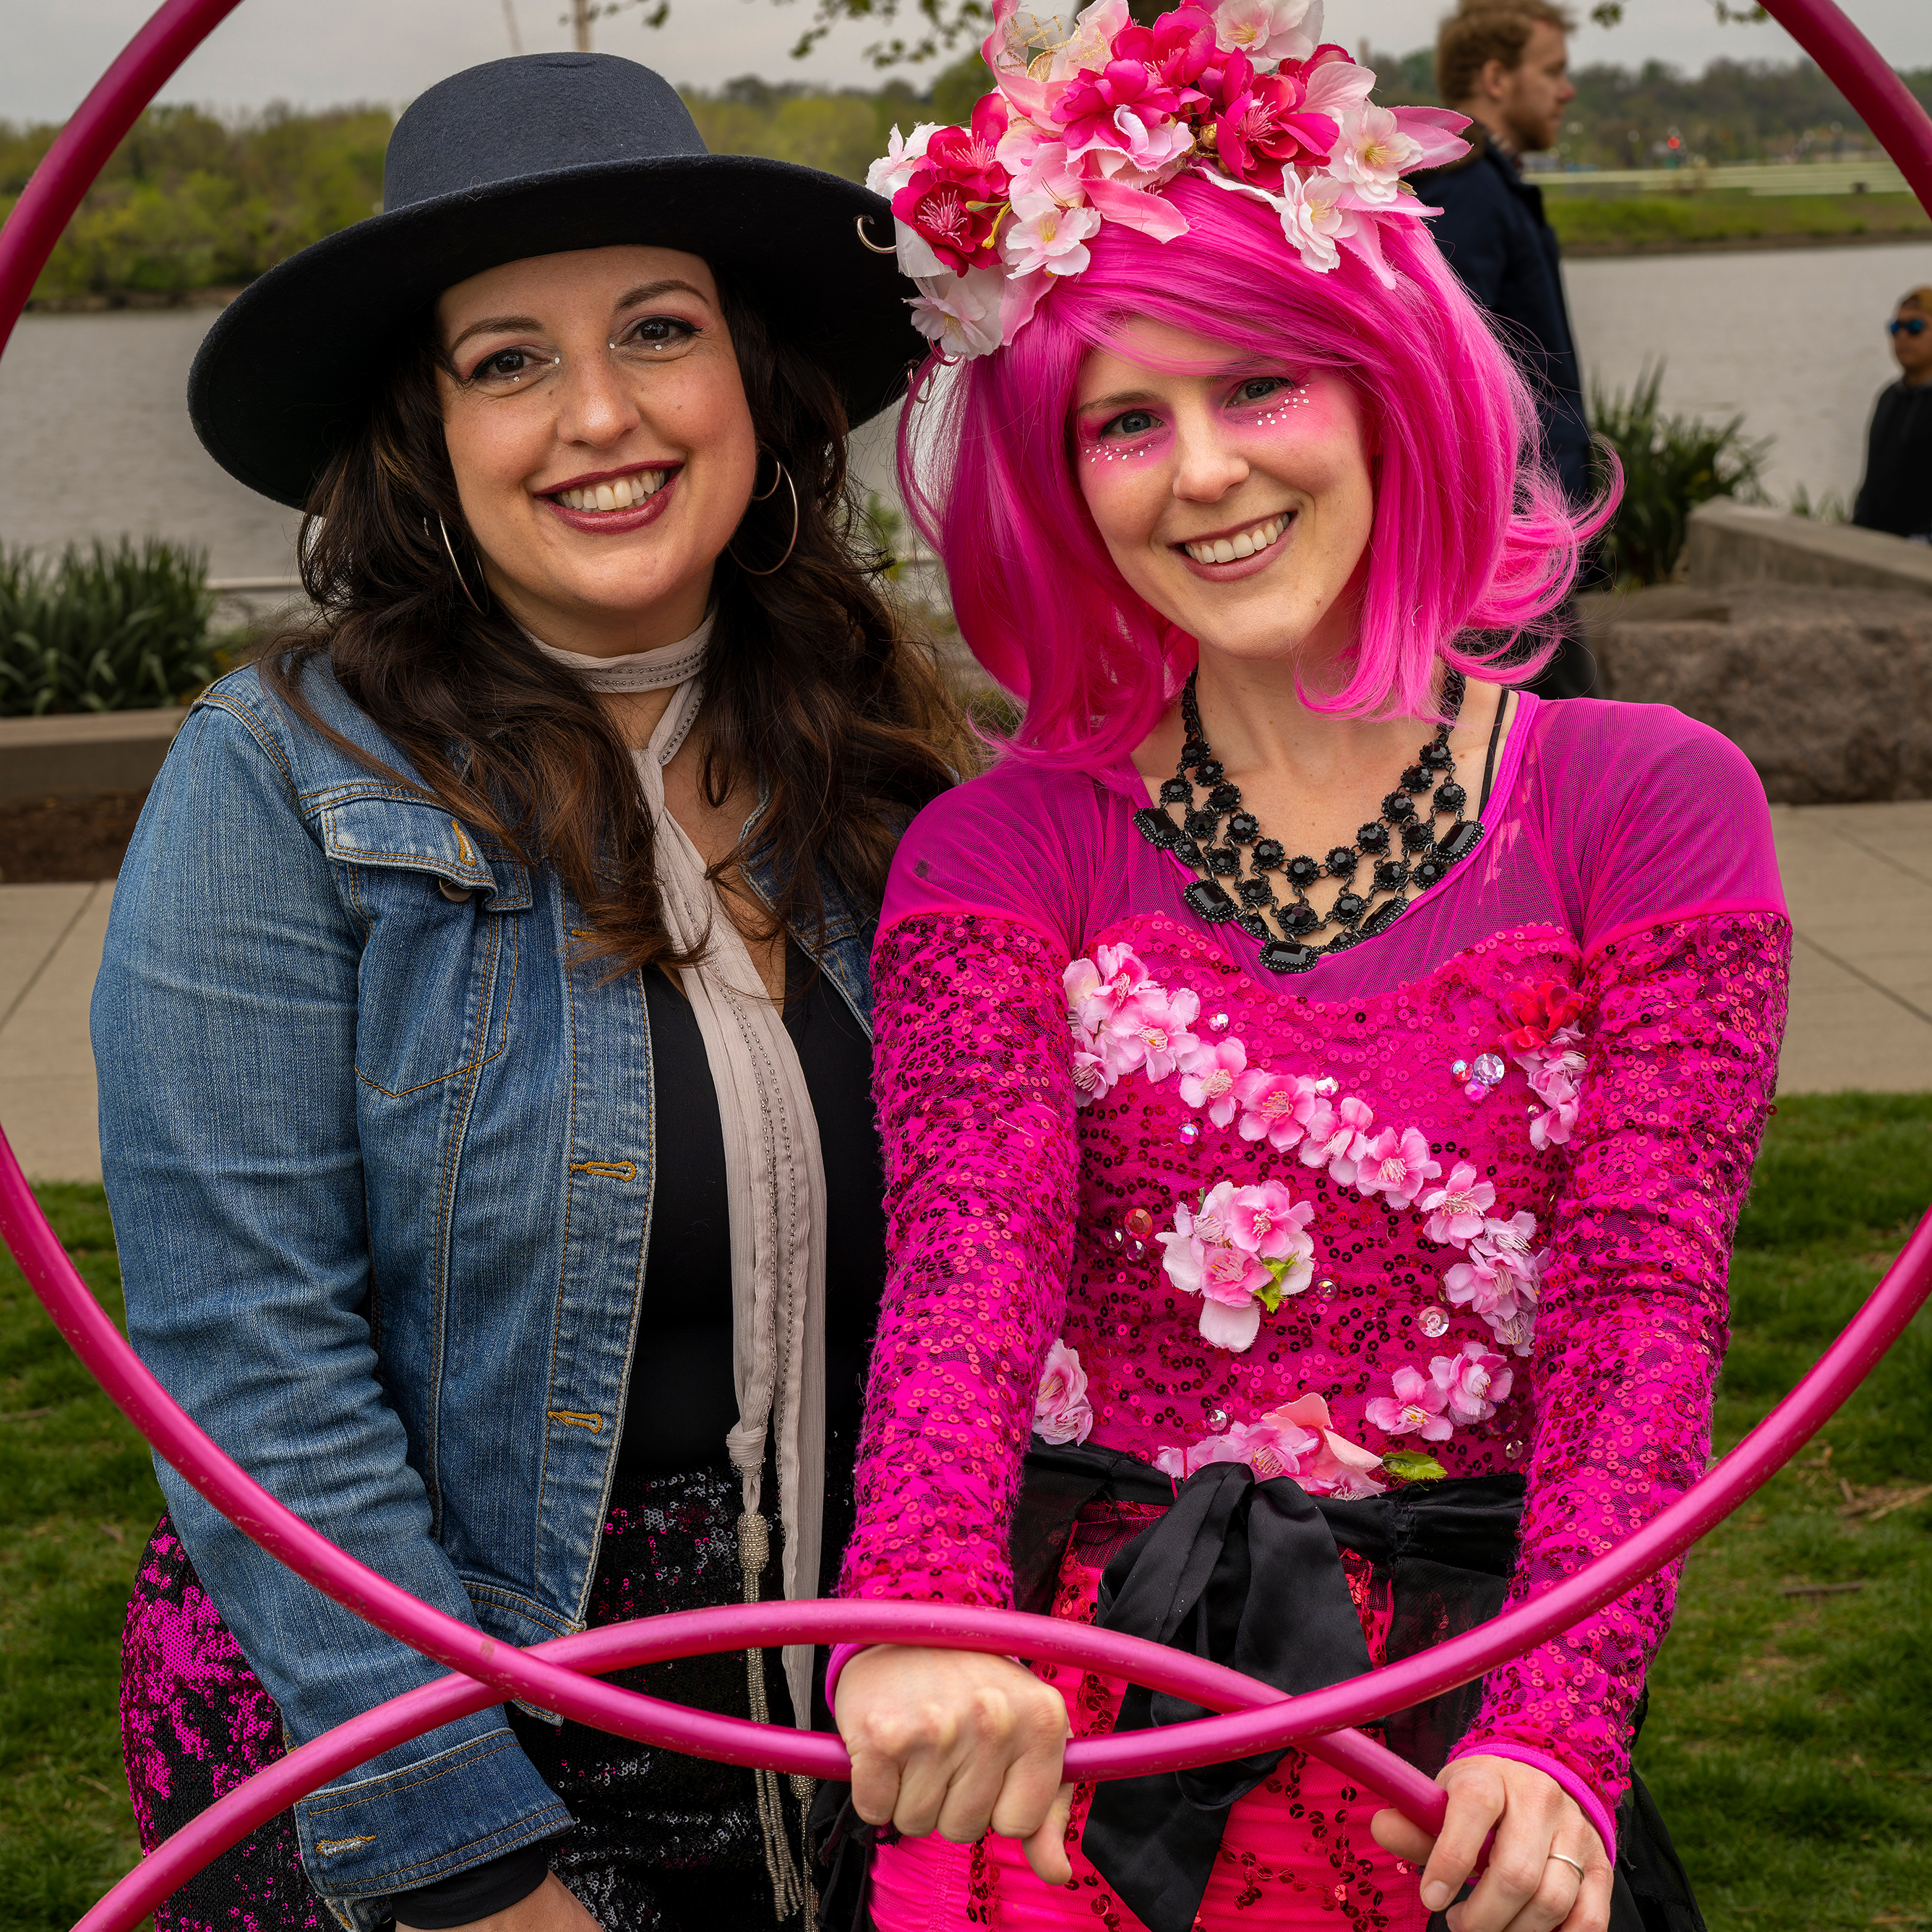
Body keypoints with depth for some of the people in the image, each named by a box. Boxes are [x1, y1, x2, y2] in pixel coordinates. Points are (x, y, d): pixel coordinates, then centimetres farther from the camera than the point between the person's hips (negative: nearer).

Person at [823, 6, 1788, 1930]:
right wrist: (915, 1605, -35)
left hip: (1473, 1725, 0)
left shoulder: (1647, 799, -2)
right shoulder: (997, 853, 0)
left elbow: (1642, 1294, -9)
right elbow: (965, 1243, -16)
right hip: (1062, 1723, 0)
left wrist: (1558, 1733, -23)